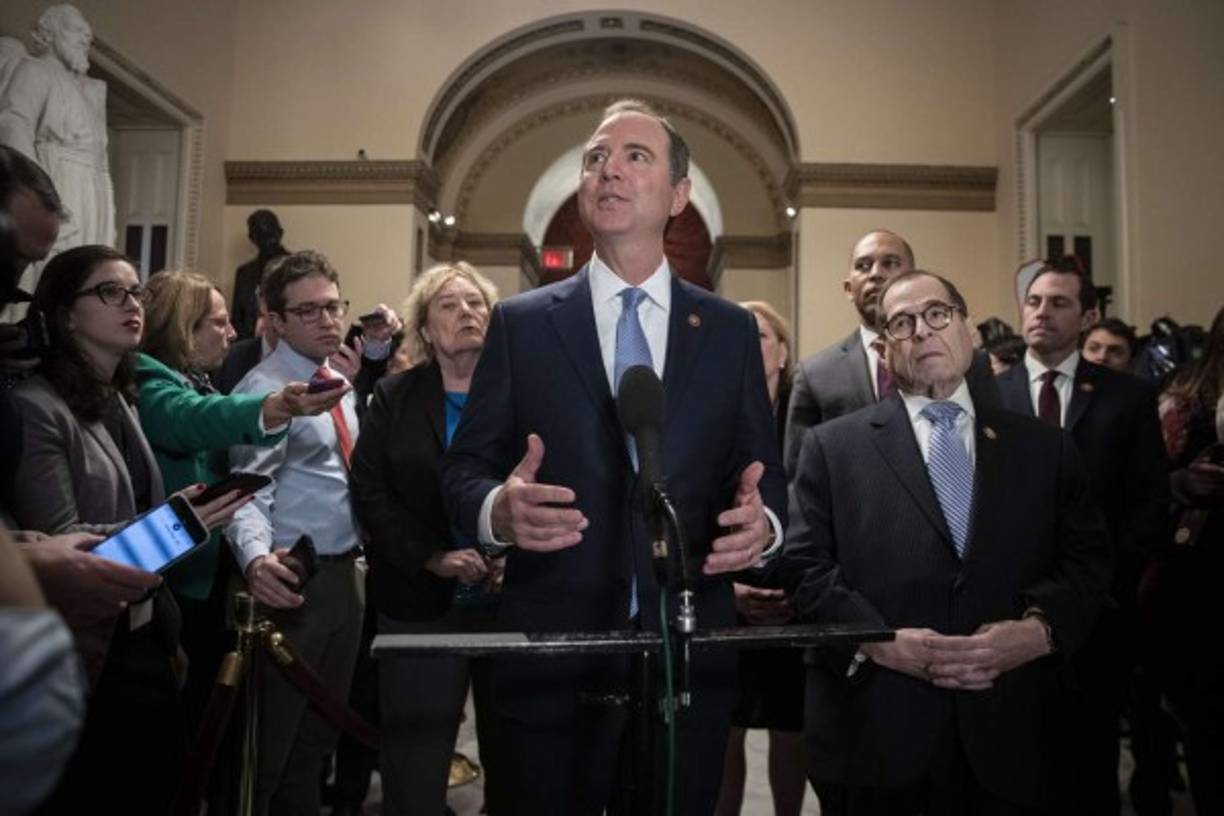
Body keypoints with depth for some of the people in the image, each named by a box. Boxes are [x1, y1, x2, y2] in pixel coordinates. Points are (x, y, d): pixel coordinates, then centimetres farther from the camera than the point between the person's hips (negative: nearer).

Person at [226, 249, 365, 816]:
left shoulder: (342, 386, 13)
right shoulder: (266, 390, -13)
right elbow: (250, 490, -23)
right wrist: (256, 558, -40)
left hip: (345, 574, 8)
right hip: (295, 578, -8)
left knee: (320, 731, 18)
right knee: (270, 733, 0)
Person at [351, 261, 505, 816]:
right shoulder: (394, 397, 7)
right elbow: (369, 491, -2)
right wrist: (432, 558, -14)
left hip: (514, 600, 0)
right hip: (421, 603, 0)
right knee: (415, 757, 8)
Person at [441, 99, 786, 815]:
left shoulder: (732, 331, 6)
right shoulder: (521, 322, 2)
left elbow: (766, 472, 7)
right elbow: (464, 467, 0)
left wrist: (763, 523, -15)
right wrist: (499, 509, -21)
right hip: (553, 655, -1)